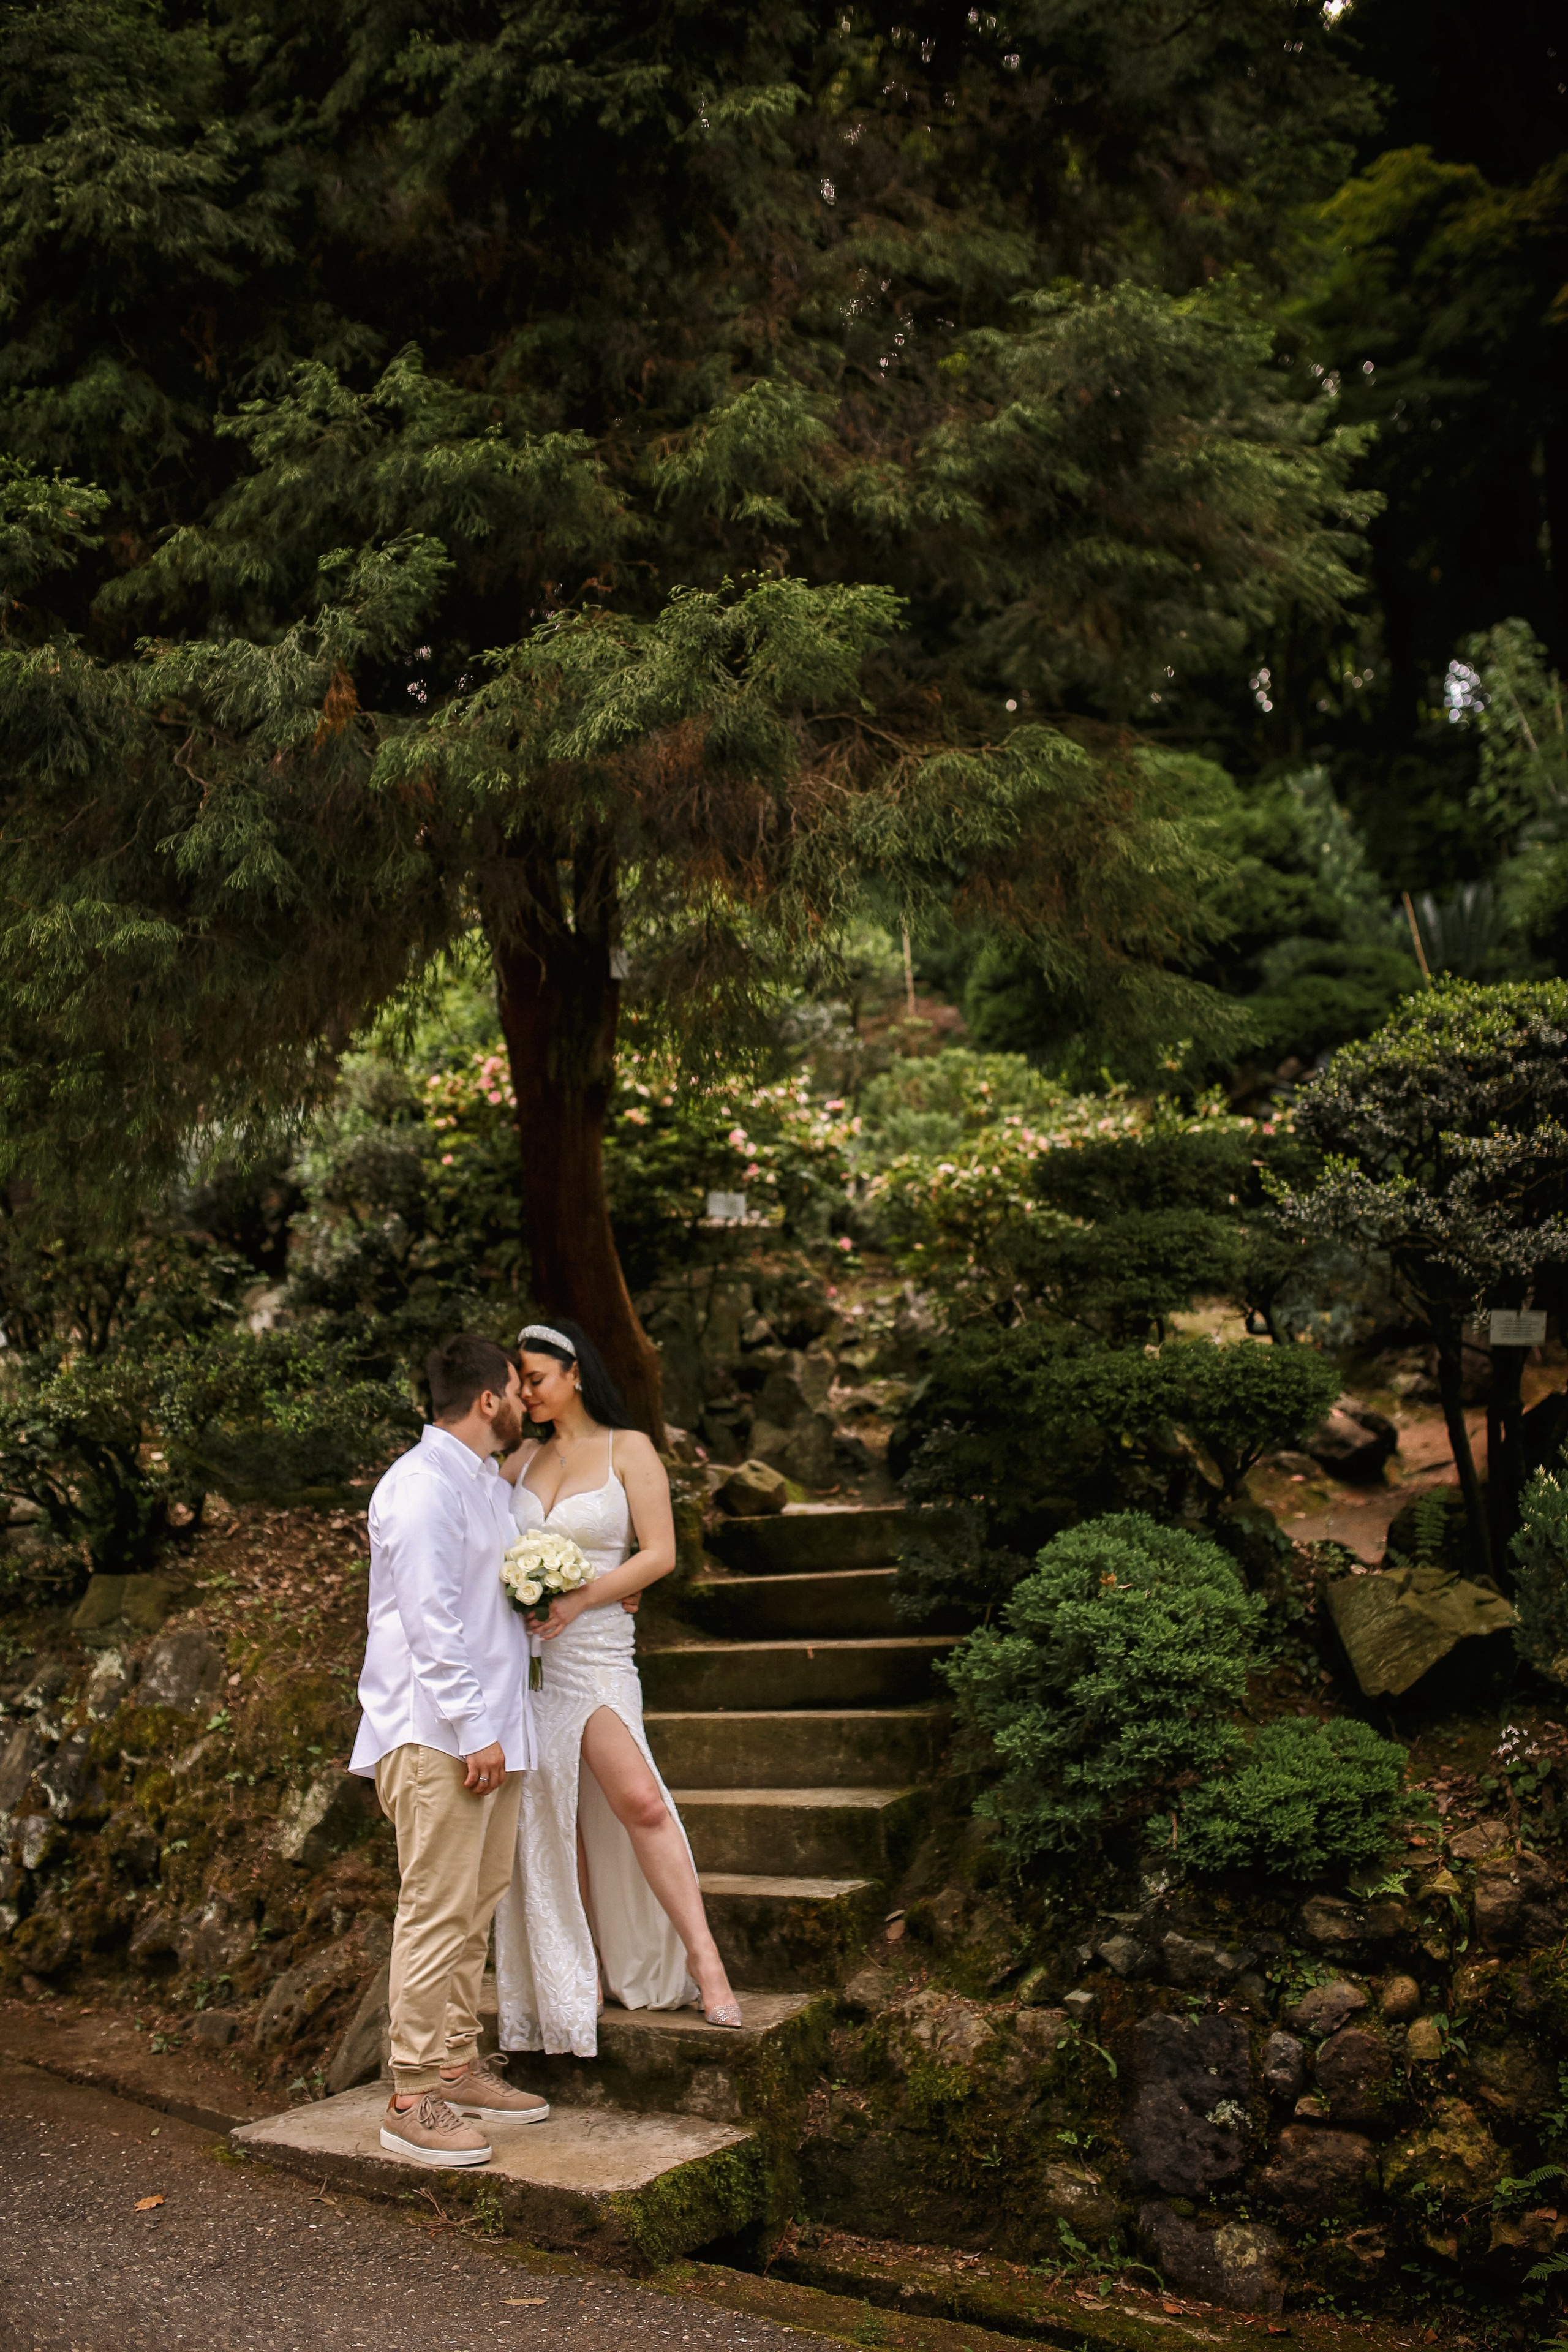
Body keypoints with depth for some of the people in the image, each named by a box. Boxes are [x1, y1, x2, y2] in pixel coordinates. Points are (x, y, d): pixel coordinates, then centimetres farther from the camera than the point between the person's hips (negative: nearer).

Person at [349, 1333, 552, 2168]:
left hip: (491, 1733, 10)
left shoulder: (490, 1485, 18)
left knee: (473, 1912, 15)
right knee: (436, 1914, -7)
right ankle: (413, 2102, -1)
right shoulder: (423, 1485, -14)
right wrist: (473, 1730, -21)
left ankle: (459, 2066, 25)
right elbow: (430, 1621, -19)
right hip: (437, 1737, -10)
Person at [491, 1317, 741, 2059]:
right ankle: (580, 1979, 14)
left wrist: (577, 1601, -14)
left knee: (638, 1801, -21)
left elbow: (659, 1554, -5)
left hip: (597, 1647, -4)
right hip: (524, 1653, 4)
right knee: (549, 1820, 4)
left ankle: (701, 1953, -13)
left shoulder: (628, 1450, 1)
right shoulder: (523, 1460, 13)